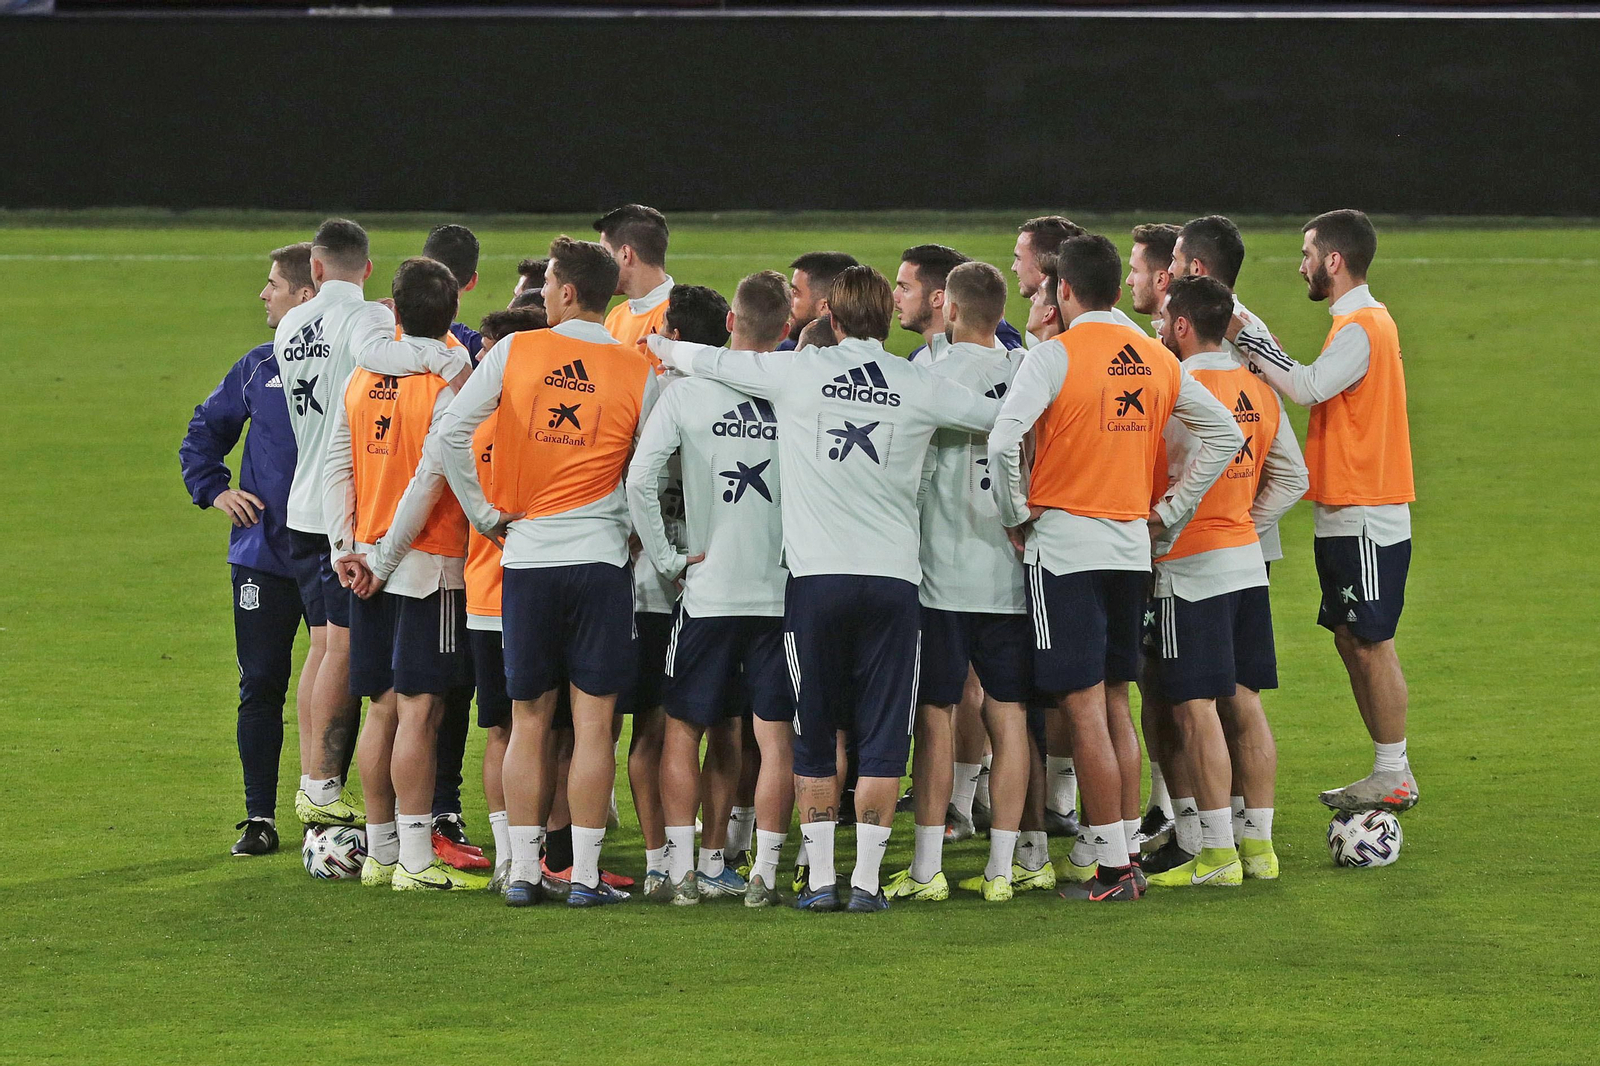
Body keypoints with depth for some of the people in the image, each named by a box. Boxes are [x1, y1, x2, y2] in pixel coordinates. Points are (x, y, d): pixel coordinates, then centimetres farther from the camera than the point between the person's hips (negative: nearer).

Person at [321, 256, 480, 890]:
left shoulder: (361, 379, 7)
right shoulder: (450, 383, -11)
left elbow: (335, 468, 5)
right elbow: (429, 480, -16)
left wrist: (345, 548, 3)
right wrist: (383, 560, -11)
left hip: (370, 562, 6)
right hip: (429, 565, -6)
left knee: (383, 710, 11)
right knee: (419, 711, -6)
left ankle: (380, 851, 15)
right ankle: (415, 861, -8)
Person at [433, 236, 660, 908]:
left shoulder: (514, 352, -1)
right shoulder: (639, 373, -2)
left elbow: (449, 435, -5)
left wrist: (485, 513, 4)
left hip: (525, 557, 1)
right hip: (601, 557, -1)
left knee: (528, 721, 9)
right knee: (593, 721, 1)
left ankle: (523, 870, 9)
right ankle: (585, 874, 0)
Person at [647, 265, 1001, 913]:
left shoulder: (796, 372, 1)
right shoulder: (920, 387, 4)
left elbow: (705, 361, 13)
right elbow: (1003, 414, 14)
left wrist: (657, 347, 33)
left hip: (816, 575, 0)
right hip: (894, 577, 0)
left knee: (813, 737, 9)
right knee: (883, 737, 4)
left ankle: (820, 878, 6)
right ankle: (866, 879, 0)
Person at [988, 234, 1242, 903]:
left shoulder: (1057, 356, -11)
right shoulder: (1156, 359, 7)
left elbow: (1003, 442, -23)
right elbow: (1225, 433, 14)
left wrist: (1016, 513, -8)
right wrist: (1169, 509, 14)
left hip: (1064, 546, -6)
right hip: (1131, 547, 6)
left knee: (1084, 711, -4)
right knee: (1115, 708, 14)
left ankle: (1112, 868, -4)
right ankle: (1124, 859, 15)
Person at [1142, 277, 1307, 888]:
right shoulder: (1258, 390, 8)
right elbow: (1292, 478, 12)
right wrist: (1245, 526, 13)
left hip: (1191, 569, -8)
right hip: (1247, 562, 8)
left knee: (1195, 710, -4)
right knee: (1243, 701, 12)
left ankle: (1217, 854, -4)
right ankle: (1259, 843, 14)